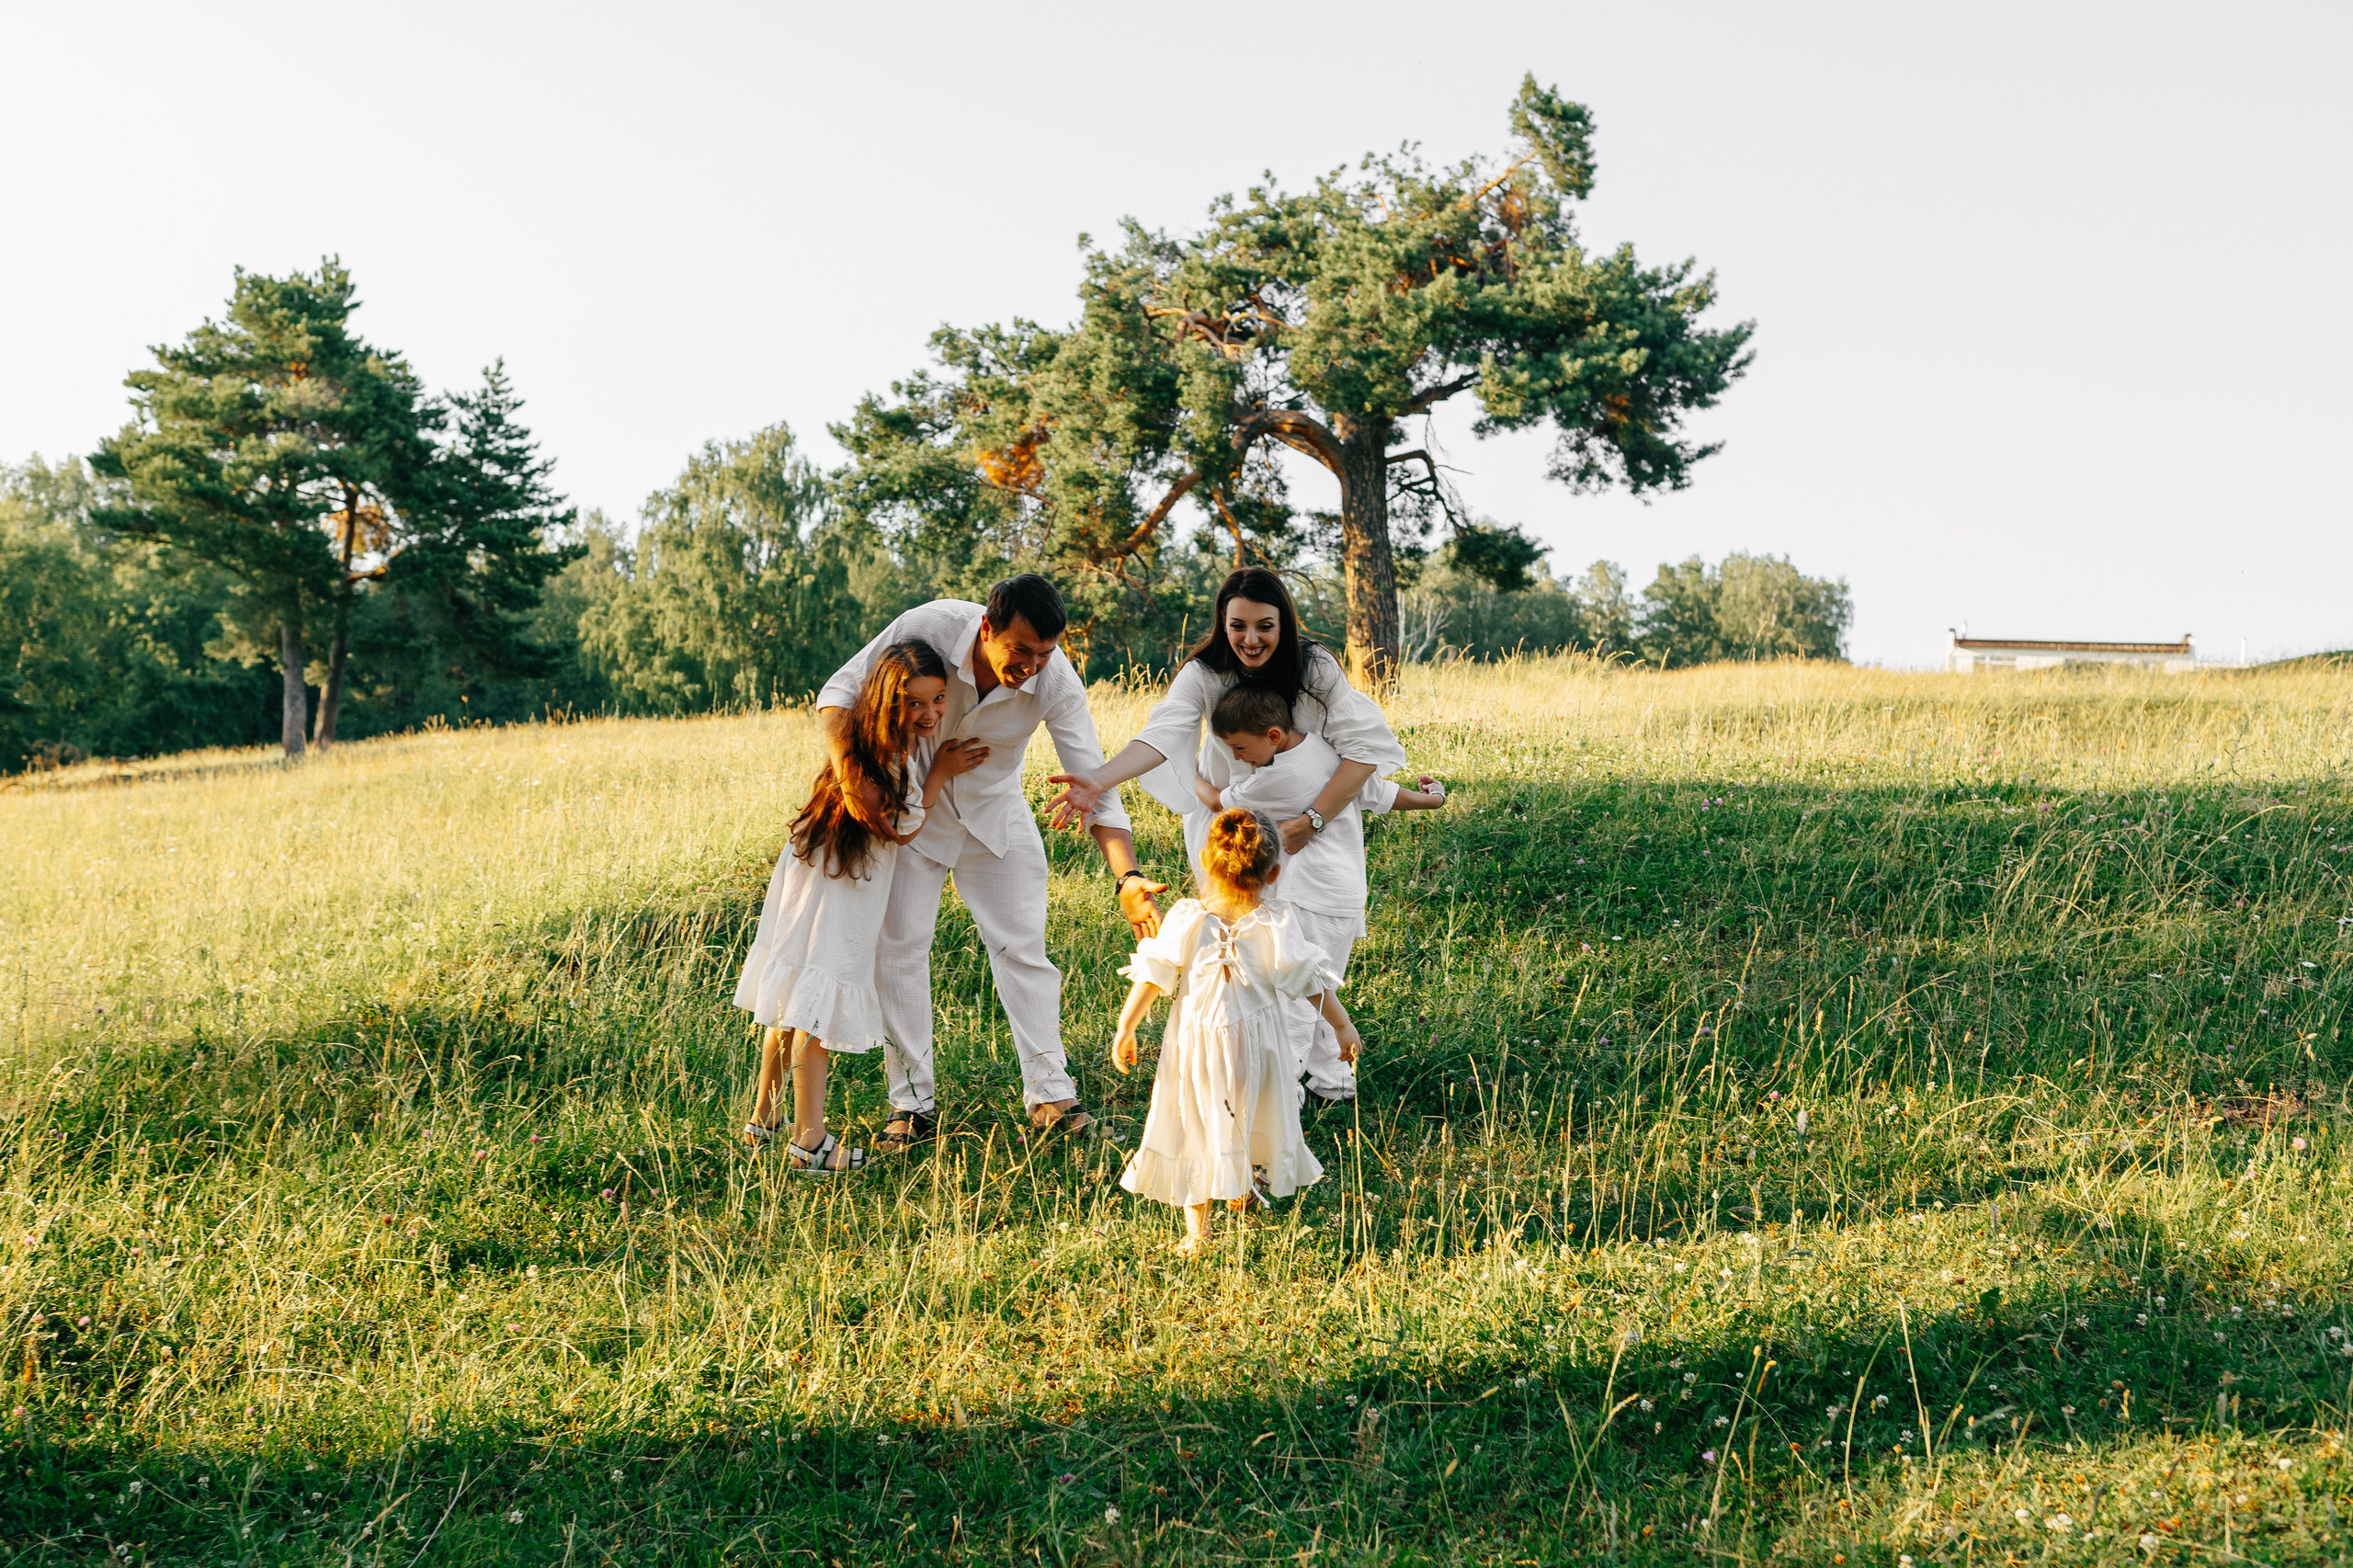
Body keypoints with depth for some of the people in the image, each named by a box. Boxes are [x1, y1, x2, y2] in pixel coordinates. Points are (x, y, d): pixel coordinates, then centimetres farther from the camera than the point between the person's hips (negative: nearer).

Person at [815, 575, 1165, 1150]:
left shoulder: (1056, 680, -27)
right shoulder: (928, 628, -32)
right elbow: (841, 691, -21)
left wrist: (1127, 877, -38)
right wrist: (848, 767, -40)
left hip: (994, 810, 1)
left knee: (1023, 947, -1)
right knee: (899, 945, -3)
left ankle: (1051, 1095, 6)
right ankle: (912, 1102, 7)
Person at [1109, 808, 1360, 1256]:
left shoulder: (1185, 920, -15)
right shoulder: (1277, 928, -15)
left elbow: (1152, 976, -9)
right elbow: (1313, 983, -7)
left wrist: (1125, 1028, 2)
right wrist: (1342, 1026, 6)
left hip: (1195, 1043, 0)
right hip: (1257, 1042, 0)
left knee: (1195, 1123, 13)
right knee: (1257, 1116, 24)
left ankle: (1197, 1227, 15)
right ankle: (1247, 1189, 44)